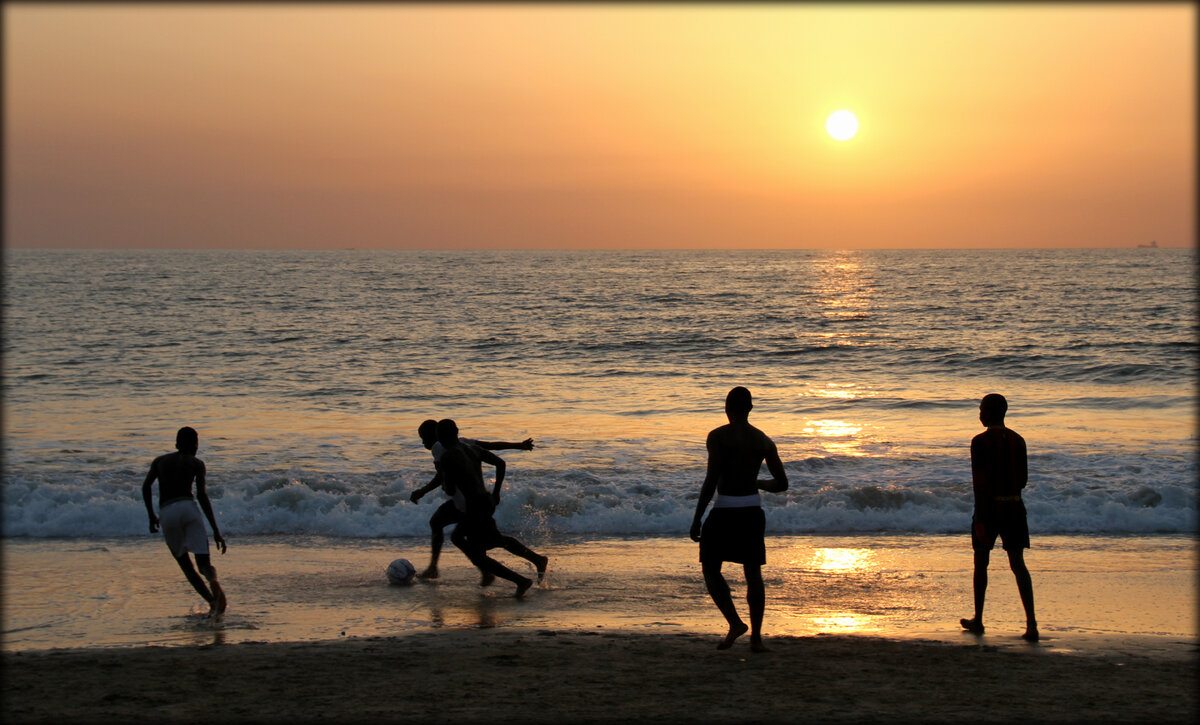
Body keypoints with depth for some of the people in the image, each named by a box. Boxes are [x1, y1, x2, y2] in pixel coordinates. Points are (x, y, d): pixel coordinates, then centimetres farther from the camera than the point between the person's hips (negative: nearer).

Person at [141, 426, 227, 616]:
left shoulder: (160, 461, 22)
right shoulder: (196, 463, 12)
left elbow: (146, 486, 9)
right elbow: (202, 495, 1)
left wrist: (151, 516, 20)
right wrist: (216, 530, -1)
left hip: (166, 514, 2)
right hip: (188, 507, -2)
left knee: (186, 565, 14)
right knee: (204, 563, -5)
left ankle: (212, 601, -5)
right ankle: (214, 582, -42)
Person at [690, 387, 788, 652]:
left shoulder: (718, 436, -9)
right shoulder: (764, 441, 6)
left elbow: (711, 480, -15)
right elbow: (781, 484, 9)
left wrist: (697, 519, -10)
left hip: (725, 511, -4)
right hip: (753, 511, 5)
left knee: (710, 569, 9)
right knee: (753, 572, 12)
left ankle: (735, 622, -9)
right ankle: (756, 637, 10)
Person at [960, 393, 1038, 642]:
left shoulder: (980, 442, -10)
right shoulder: (1018, 441, 6)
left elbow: (979, 482, -15)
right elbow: (1023, 479, 11)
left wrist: (980, 518, -15)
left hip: (990, 508, -4)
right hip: (1014, 507, 4)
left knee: (981, 563, 12)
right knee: (1018, 564, 1)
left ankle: (978, 620, 22)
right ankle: (1031, 623, -12)